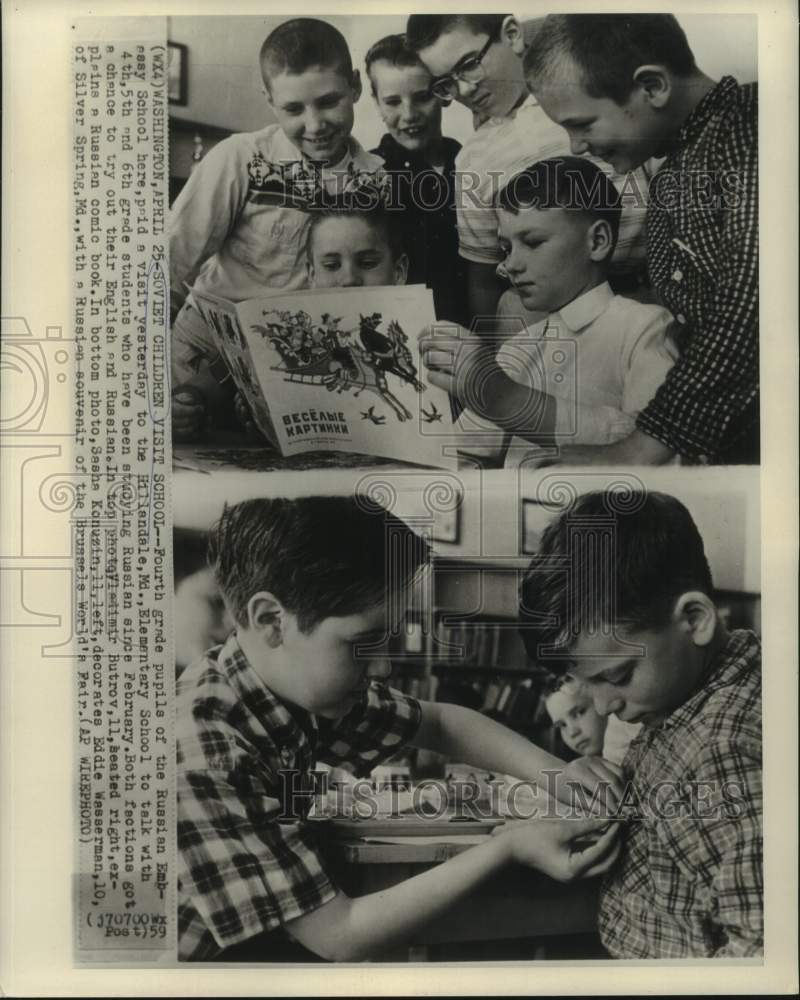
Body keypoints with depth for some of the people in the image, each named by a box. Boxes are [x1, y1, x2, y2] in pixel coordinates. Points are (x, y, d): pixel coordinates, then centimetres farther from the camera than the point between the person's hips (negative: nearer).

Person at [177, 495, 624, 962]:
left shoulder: (298, 688, -11)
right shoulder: (203, 754, -32)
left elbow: (439, 722, 4)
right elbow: (343, 936, -26)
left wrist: (552, 770, -11)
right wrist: (510, 847, -24)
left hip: (268, 939, 6)